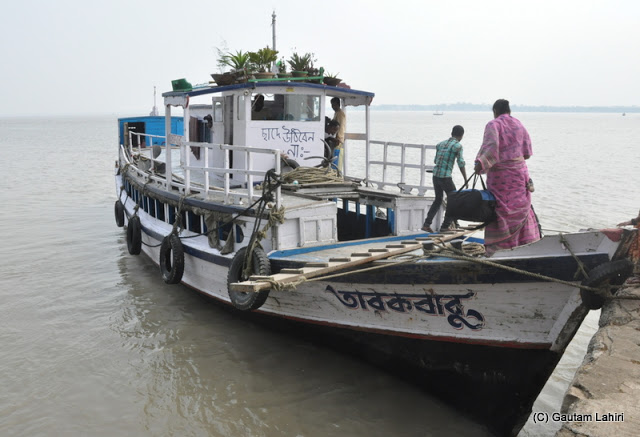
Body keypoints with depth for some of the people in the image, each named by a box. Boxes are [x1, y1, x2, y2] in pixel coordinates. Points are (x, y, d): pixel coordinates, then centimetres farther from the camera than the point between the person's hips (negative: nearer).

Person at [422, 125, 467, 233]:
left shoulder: (440, 144, 14)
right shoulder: (458, 146, -5)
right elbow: (461, 164, -10)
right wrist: (466, 181, -6)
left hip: (435, 175, 7)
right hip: (445, 177, -7)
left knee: (438, 200, 20)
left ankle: (426, 224, 13)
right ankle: (445, 226, 8)